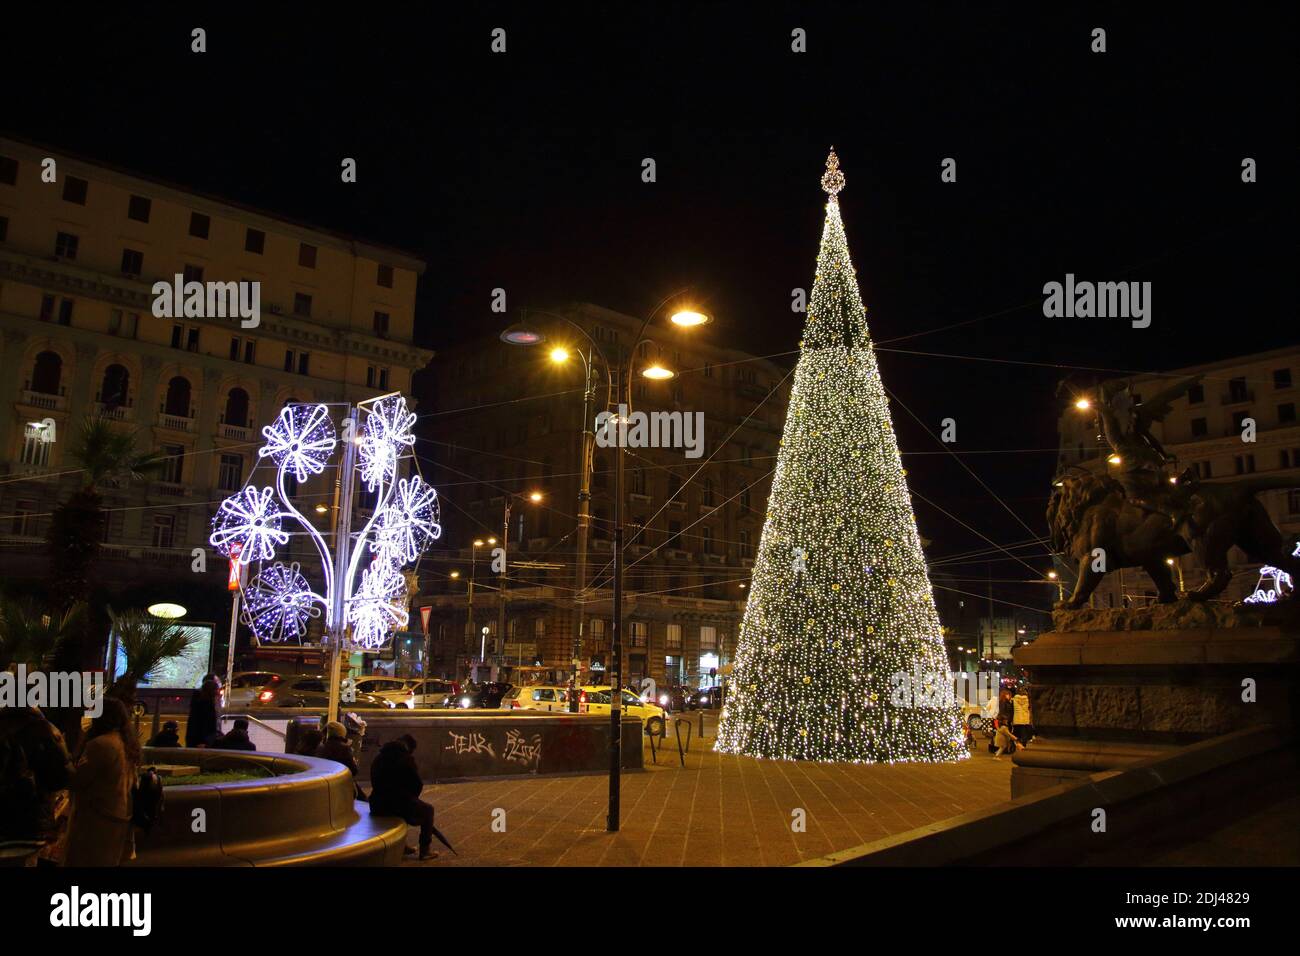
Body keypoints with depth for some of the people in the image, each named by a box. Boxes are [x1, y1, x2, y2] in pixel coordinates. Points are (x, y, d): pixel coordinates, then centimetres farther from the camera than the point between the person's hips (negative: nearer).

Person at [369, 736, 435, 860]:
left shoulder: (379, 758, 13)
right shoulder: (407, 759, -7)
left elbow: (376, 783, 19)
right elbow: (418, 785, -5)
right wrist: (412, 798, 18)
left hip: (378, 807, 7)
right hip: (400, 804, -7)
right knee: (428, 810, 19)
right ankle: (425, 851, 15)